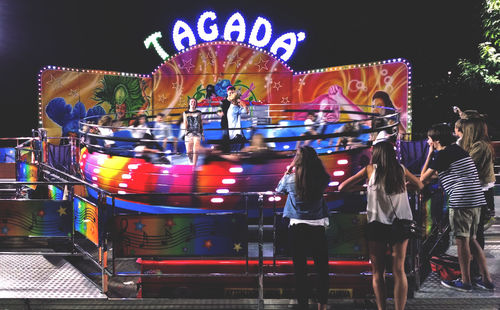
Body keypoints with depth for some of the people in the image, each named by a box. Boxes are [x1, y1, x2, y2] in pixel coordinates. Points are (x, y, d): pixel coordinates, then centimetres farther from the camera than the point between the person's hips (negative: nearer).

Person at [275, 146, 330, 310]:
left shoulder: (290, 179, -7)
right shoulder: (322, 179, -6)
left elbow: (278, 189, 13)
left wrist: (287, 171, 20)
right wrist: (315, 162, 19)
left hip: (297, 228, 0)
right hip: (317, 228, 1)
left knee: (300, 270, 8)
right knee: (322, 269, 13)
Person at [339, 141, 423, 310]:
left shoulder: (371, 169, 1)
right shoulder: (401, 169, 8)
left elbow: (341, 188, 1)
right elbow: (420, 185, 25)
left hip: (377, 225, -2)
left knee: (378, 272, 9)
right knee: (399, 270, 7)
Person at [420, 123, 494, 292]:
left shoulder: (443, 154, -7)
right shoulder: (458, 149, 20)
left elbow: (423, 178, 0)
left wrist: (430, 153, 5)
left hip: (461, 201, -9)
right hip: (476, 200, 9)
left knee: (462, 240, 0)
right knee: (471, 240, 16)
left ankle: (465, 282, 9)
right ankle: (486, 279, 18)